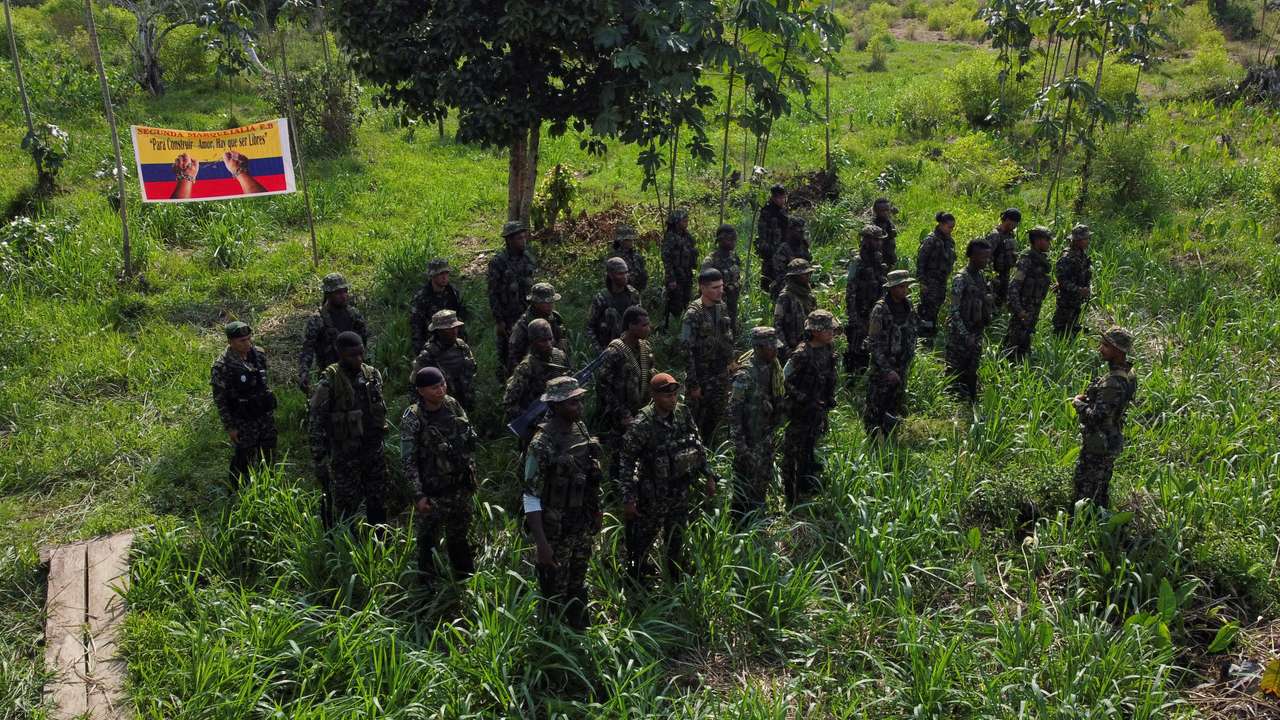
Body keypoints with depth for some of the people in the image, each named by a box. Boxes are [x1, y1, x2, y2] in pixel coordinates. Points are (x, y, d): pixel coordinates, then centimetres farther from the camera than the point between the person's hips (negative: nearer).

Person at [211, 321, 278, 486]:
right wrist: (229, 427, -12)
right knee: (244, 460, 9)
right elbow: (220, 400, -14)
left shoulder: (259, 353, -5)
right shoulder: (222, 366, -21)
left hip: (266, 415, 6)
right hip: (244, 422, -5)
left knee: (269, 454, 19)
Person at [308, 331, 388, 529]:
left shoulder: (373, 374, 1)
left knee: (378, 505, 13)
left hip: (374, 451, 5)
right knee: (346, 508, 4)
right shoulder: (328, 383, -15)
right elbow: (315, 423, -13)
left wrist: (382, 441, 15)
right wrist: (320, 461, -14)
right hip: (345, 457, -5)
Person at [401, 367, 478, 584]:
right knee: (429, 539, 8)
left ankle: (467, 579, 37)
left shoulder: (452, 405, -3)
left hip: (460, 487, 5)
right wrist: (418, 495, -17)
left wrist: (471, 473, 10)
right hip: (432, 492, -5)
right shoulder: (412, 419, -17)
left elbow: (469, 441, 9)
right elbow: (408, 461, -15)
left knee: (460, 535, 20)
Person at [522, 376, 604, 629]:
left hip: (583, 529, 7)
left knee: (578, 589, 22)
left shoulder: (581, 430, 0)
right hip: (556, 532, -7)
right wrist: (541, 543, -22)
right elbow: (531, 497, -19)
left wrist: (595, 516, 16)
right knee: (555, 595, 8)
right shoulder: (542, 444, -22)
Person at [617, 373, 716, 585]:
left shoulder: (683, 413, -6)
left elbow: (698, 446, 8)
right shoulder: (642, 425, -23)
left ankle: (676, 583, 38)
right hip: (653, 496, -5)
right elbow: (627, 462, -17)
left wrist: (709, 475, 7)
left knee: (676, 543, 20)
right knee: (642, 543, 10)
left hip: (680, 492, 5)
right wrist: (628, 499, -18)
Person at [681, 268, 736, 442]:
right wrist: (693, 384, -20)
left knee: (716, 415, 17)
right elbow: (686, 350, -21)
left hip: (721, 374, 7)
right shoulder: (693, 314, -20)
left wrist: (730, 361, 14)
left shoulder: (721, 306, 2)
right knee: (696, 421, 5)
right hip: (701, 376, -7)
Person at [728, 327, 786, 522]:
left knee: (764, 477, 20)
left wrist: (775, 430, 16)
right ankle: (740, 521, 18)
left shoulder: (773, 365, -1)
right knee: (747, 480, 4)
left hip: (768, 434, 8)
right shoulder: (746, 374, -26)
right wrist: (739, 443, -21)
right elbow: (734, 410, -22)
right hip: (751, 438, -8)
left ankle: (757, 514, 37)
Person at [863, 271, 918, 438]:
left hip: (901, 367, 6)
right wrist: (887, 371, -20)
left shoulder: (907, 307, 4)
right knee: (875, 408, 0)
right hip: (881, 366, -6)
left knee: (897, 409, 13)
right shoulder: (880, 310, -16)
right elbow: (874, 344, -17)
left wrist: (906, 364, 11)